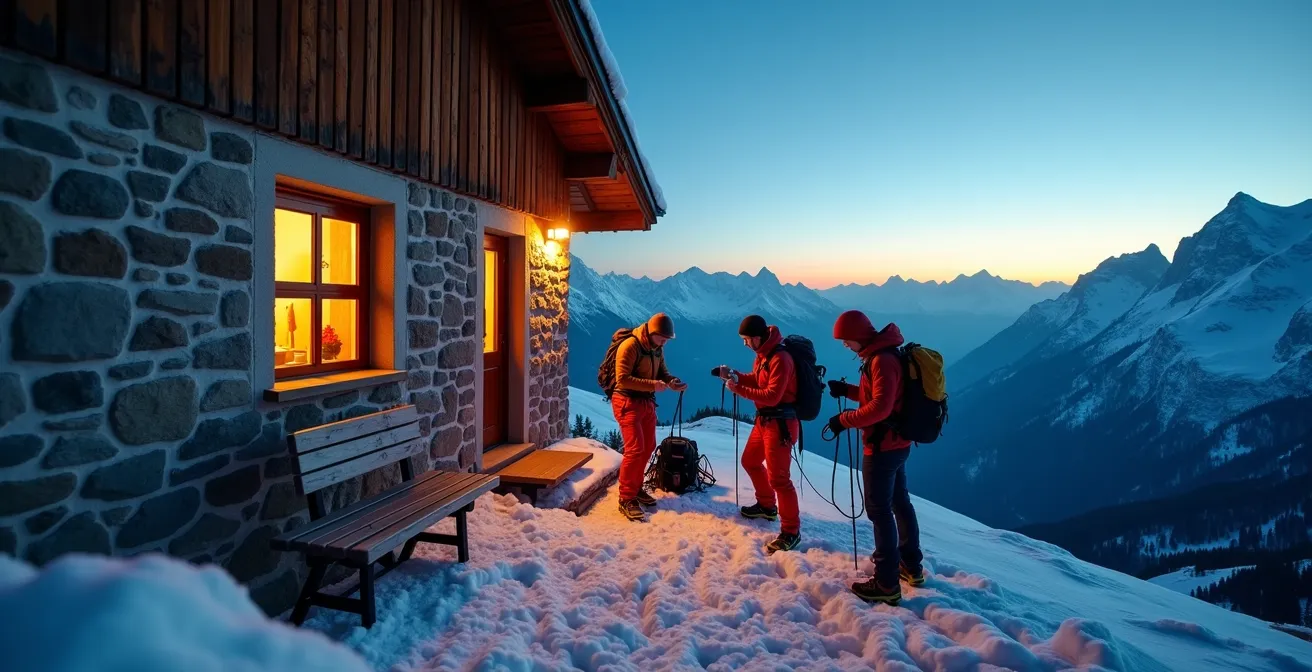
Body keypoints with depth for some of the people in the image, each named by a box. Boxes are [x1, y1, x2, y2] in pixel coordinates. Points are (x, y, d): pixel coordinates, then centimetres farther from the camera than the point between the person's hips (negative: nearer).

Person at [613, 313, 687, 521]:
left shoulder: (657, 348, 5)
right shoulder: (630, 346, -19)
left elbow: (662, 371, 13)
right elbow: (622, 379, -24)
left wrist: (672, 382, -10)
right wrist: (651, 385, -30)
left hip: (647, 402, 8)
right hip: (628, 402, -8)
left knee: (648, 447, 13)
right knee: (635, 449, -12)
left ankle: (636, 488, 29)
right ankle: (626, 499, -2)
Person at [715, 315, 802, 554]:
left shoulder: (780, 359, -24)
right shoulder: (762, 354, 7)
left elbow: (771, 396, -27)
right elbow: (757, 381, 14)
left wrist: (738, 389, -23)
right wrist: (734, 375, -1)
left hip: (780, 423, -11)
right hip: (764, 419, 11)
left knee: (778, 477, -7)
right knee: (750, 461, 23)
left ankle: (791, 531, 8)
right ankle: (767, 505, 43)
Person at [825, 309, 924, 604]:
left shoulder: (882, 360, -22)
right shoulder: (882, 355, 10)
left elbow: (880, 407, -29)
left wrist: (844, 420, -22)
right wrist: (847, 390, 8)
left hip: (882, 446, -11)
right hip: (896, 443, 11)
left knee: (879, 510, -2)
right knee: (900, 502, 20)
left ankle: (887, 584, 7)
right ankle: (911, 566, 36)